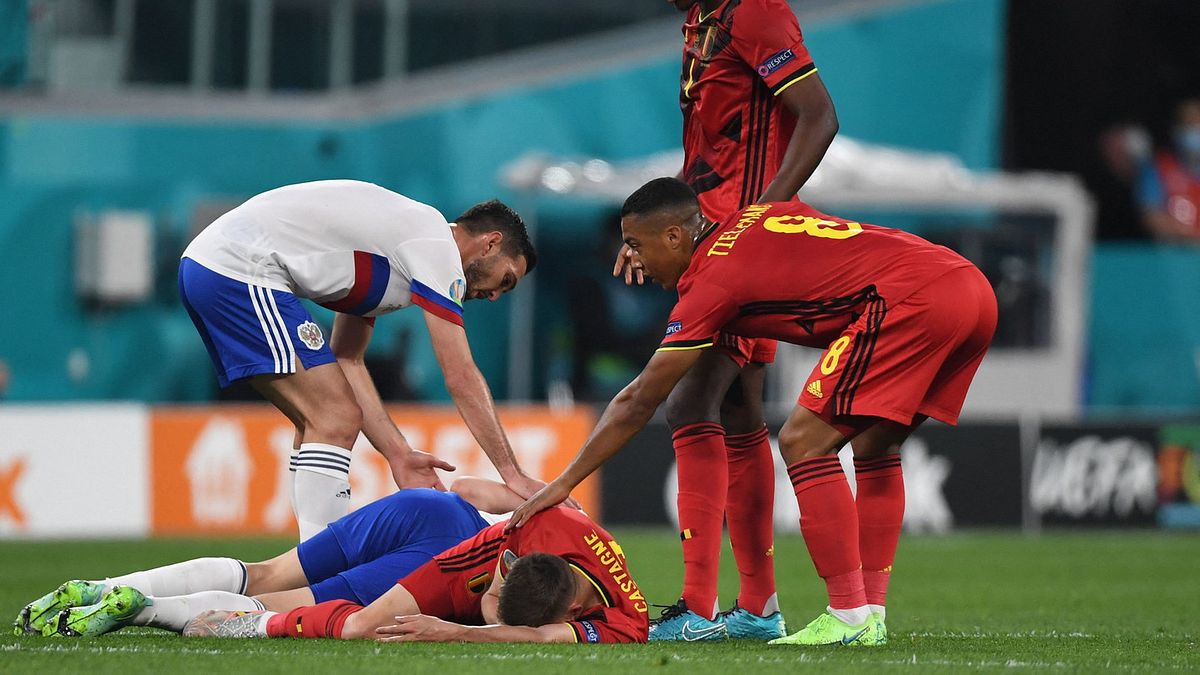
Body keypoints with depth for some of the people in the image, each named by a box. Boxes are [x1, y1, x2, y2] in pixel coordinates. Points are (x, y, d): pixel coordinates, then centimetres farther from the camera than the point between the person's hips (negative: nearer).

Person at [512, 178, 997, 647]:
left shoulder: (711, 278, 1)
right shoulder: (757, 214, 23)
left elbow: (638, 403, 5)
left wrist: (563, 484, 12)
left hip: (911, 297, -9)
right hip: (974, 287, 9)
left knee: (803, 442, -5)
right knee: (874, 447, 21)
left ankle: (849, 618, -7)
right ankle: (871, 616, 17)